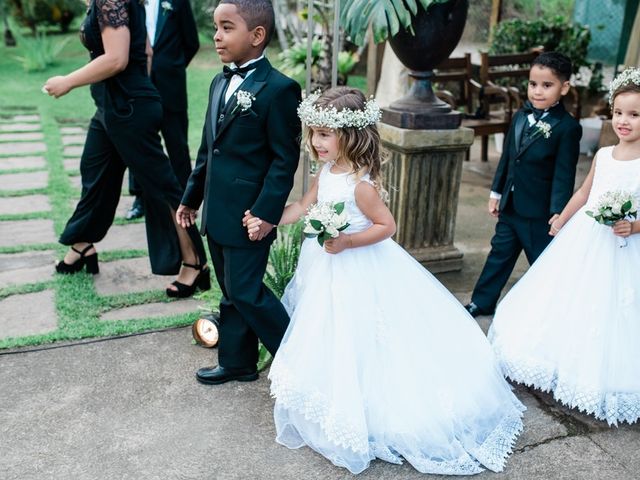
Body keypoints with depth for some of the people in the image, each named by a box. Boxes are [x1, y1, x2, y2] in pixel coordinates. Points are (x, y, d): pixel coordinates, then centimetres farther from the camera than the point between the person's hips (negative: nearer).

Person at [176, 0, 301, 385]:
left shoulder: (278, 89, -14)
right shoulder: (220, 83, 11)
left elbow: (285, 158, -15)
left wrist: (267, 212, -19)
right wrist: (191, 197, 18)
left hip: (249, 215, -8)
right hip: (217, 212, 8)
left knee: (245, 291, -1)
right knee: (232, 291, 17)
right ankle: (237, 361, 32)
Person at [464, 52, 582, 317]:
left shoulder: (568, 128, -16)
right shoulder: (521, 116, 4)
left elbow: (564, 175, -17)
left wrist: (558, 211, -21)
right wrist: (496, 192, 15)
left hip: (540, 212, -6)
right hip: (510, 206, 6)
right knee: (500, 254, 18)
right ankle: (482, 302, 31)